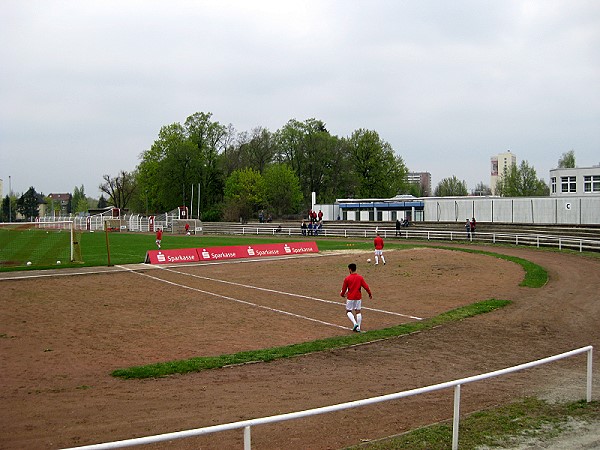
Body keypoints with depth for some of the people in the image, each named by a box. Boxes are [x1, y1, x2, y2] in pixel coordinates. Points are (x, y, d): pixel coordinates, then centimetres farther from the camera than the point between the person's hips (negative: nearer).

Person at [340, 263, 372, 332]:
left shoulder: (347, 278, -9)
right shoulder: (360, 277, -2)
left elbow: (344, 288, -1)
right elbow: (366, 286, -2)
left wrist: (342, 294, 20)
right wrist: (370, 294, 12)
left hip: (350, 298, -3)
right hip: (358, 297, 3)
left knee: (348, 311, 9)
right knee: (358, 311, 9)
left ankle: (355, 323, -11)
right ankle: (358, 327, 7)